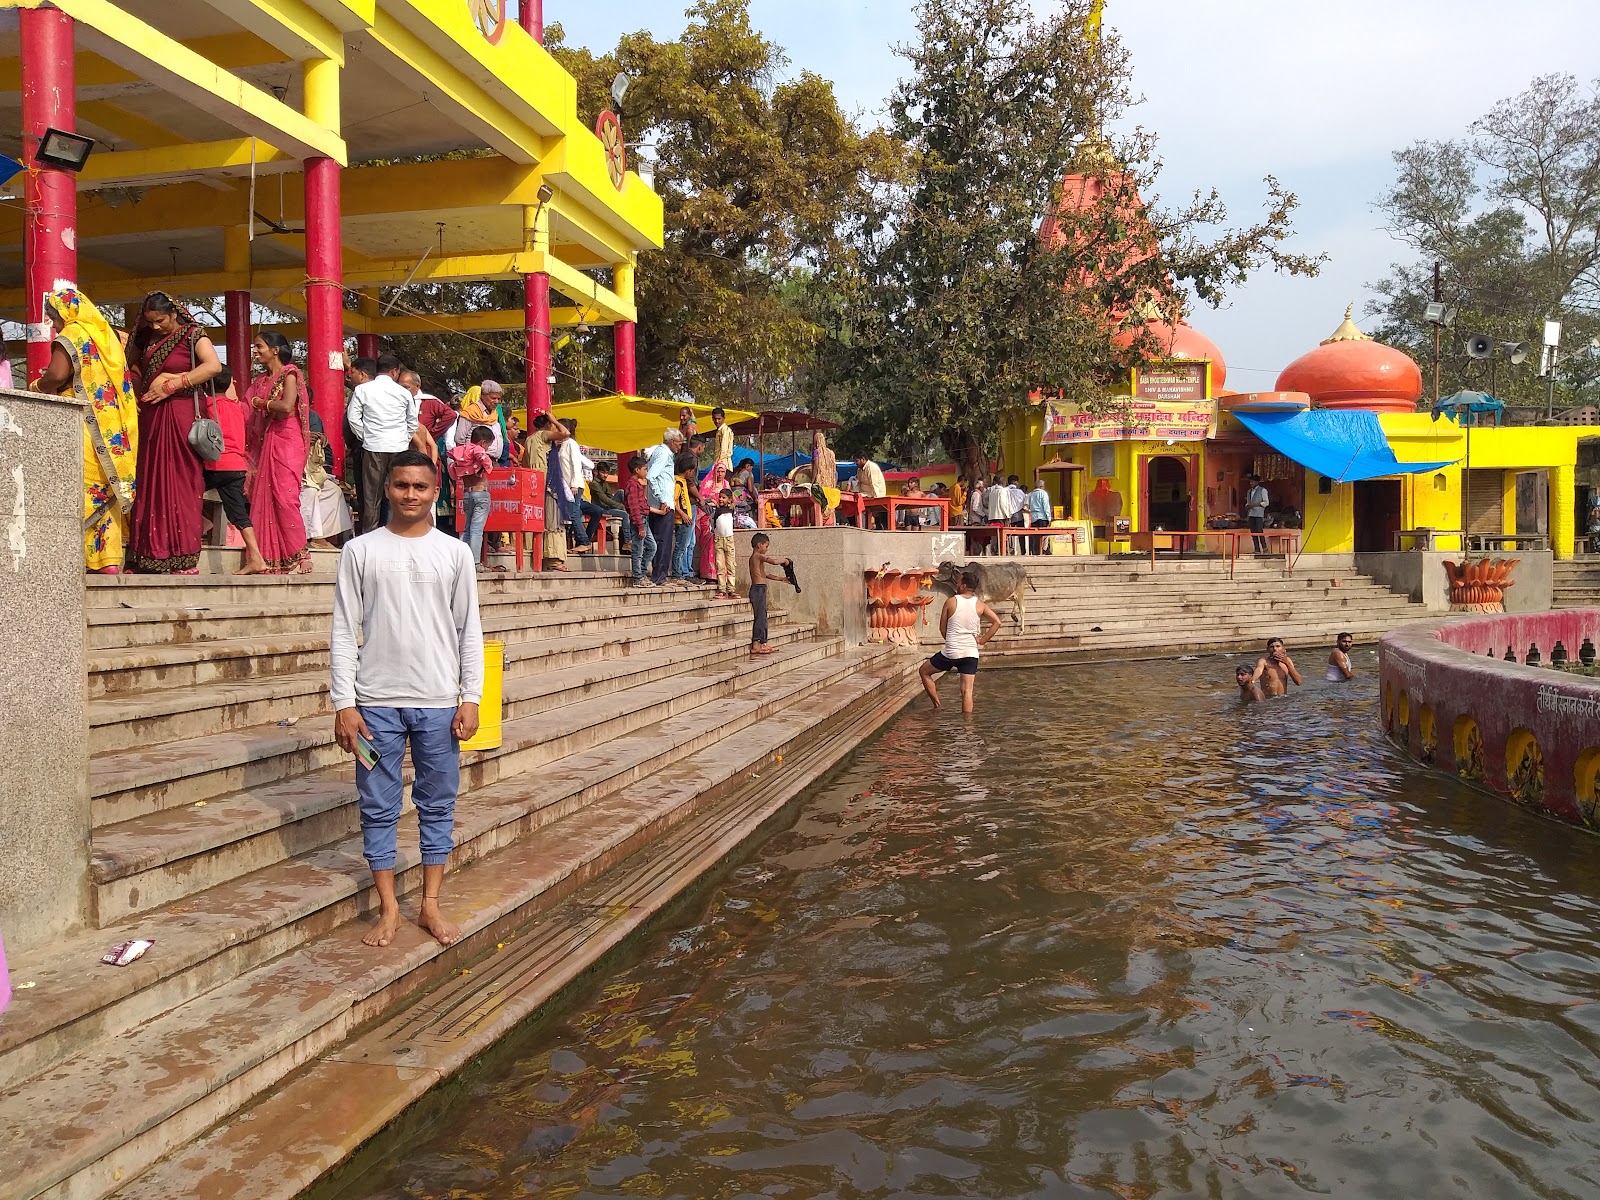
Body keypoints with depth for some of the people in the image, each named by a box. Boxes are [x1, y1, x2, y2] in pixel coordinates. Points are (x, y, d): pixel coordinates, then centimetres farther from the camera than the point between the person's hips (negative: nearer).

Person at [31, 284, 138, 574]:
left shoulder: (71, 335, -4)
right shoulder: (107, 335, 18)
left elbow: (57, 375, -16)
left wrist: (37, 386, 5)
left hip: (85, 426, -7)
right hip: (114, 427, 7)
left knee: (80, 487, -6)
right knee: (106, 489, 5)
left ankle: (78, 556, -10)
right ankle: (110, 558, 1)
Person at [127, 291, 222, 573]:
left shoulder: (193, 336, -3)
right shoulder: (148, 338, 15)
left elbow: (213, 366, -19)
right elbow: (134, 363, 30)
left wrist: (172, 385, -17)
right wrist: (139, 391, 10)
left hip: (179, 416, -6)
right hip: (150, 418, 6)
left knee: (179, 484, -7)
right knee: (152, 484, 4)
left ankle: (184, 559, -4)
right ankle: (155, 553, 8)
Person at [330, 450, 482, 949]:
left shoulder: (455, 552, 4)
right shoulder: (360, 551, 2)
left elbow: (469, 630, 5)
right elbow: (344, 631, 1)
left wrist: (470, 698, -2)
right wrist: (344, 703, -5)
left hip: (439, 702, 1)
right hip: (376, 702, 0)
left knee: (437, 805, 8)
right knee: (378, 807, 6)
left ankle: (431, 904, 20)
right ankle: (389, 908, 18)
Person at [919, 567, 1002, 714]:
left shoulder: (951, 602, -5)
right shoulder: (980, 605, 2)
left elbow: (942, 628, 2)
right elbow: (997, 622, -3)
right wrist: (982, 641, 1)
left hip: (951, 652, -3)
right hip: (971, 653, 3)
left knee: (924, 671, 18)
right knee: (967, 691, 4)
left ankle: (937, 705, 15)